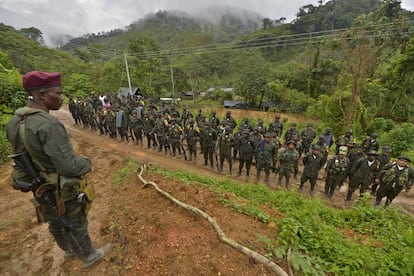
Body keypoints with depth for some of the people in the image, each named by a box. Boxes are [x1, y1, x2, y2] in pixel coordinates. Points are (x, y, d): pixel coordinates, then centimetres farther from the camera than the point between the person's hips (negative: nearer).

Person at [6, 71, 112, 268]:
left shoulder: (15, 121, -4)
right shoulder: (49, 125, -33)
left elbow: (25, 154, 7)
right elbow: (69, 166, -32)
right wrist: (86, 164, -12)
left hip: (40, 186, 8)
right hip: (61, 189, -8)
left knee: (56, 223, 28)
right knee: (76, 225, 15)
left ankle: (69, 249, 54)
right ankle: (89, 256, 39)